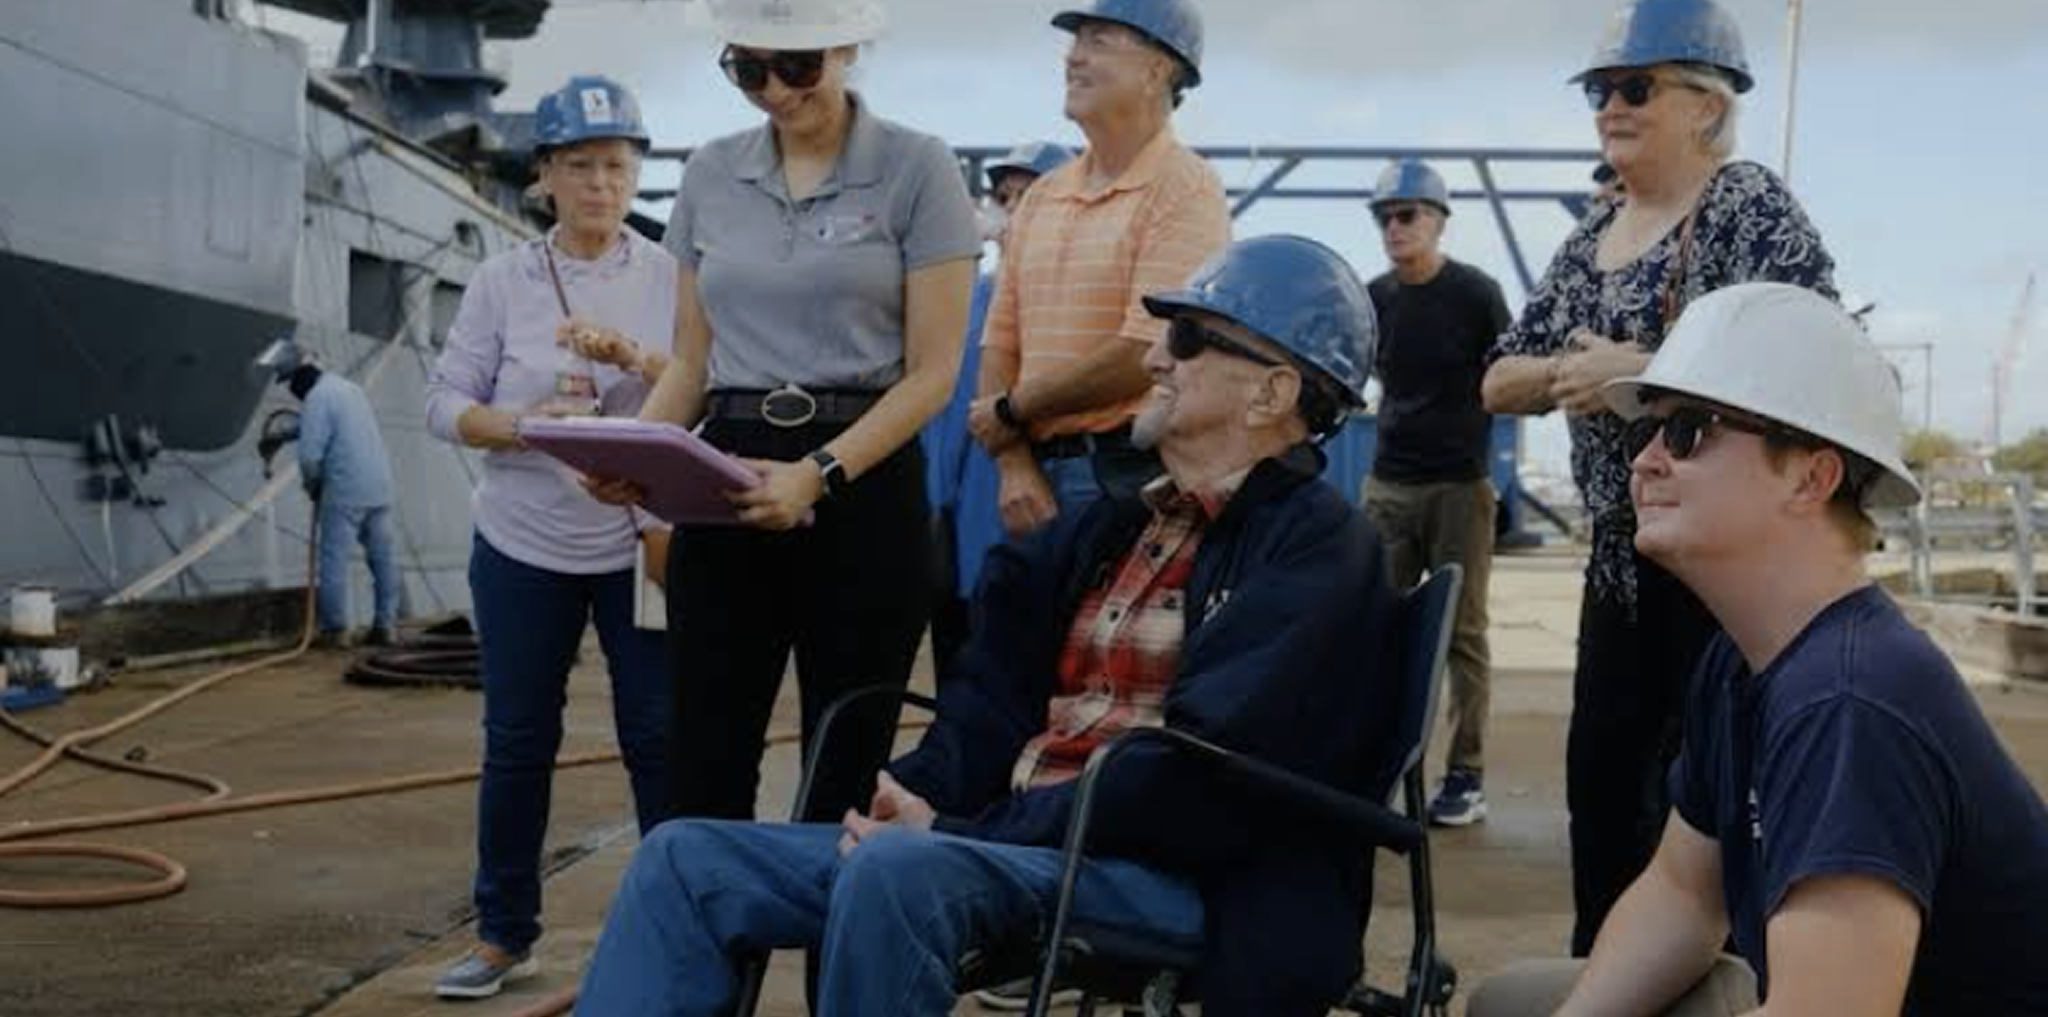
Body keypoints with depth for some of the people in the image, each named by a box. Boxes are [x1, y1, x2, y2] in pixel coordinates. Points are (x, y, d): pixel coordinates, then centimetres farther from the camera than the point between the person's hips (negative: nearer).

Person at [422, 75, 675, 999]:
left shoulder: (670, 276, 0)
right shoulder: (501, 281, 1)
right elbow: (445, 404, -1)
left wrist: (634, 356, -25)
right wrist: (525, 424, -19)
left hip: (643, 542, -1)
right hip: (523, 545, 1)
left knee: (661, 734, 1)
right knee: (517, 741, 8)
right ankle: (504, 933, 21)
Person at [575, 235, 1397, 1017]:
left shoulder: (1316, 544, -4)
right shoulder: (1116, 528, 20)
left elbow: (1194, 773, -16)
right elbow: (1001, 699, 13)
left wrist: (954, 833, -16)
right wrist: (915, 803, -8)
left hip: (1180, 876, -8)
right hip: (1019, 840, 8)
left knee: (896, 870, -36)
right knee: (685, 859, -4)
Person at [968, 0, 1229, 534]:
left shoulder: (1185, 189, -9)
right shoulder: (1040, 197, 12)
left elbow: (1148, 355, -18)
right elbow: (1001, 344, 10)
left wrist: (1011, 410, -8)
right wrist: (1013, 464, -5)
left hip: (1132, 471, -6)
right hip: (1039, 472, 6)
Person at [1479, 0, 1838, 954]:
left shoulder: (1752, 207, -9)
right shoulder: (1590, 235, 13)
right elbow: (1500, 382, 12)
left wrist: (1637, 370, -22)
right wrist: (1569, 371, -9)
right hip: (1621, 553, 8)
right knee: (1599, 777, 13)